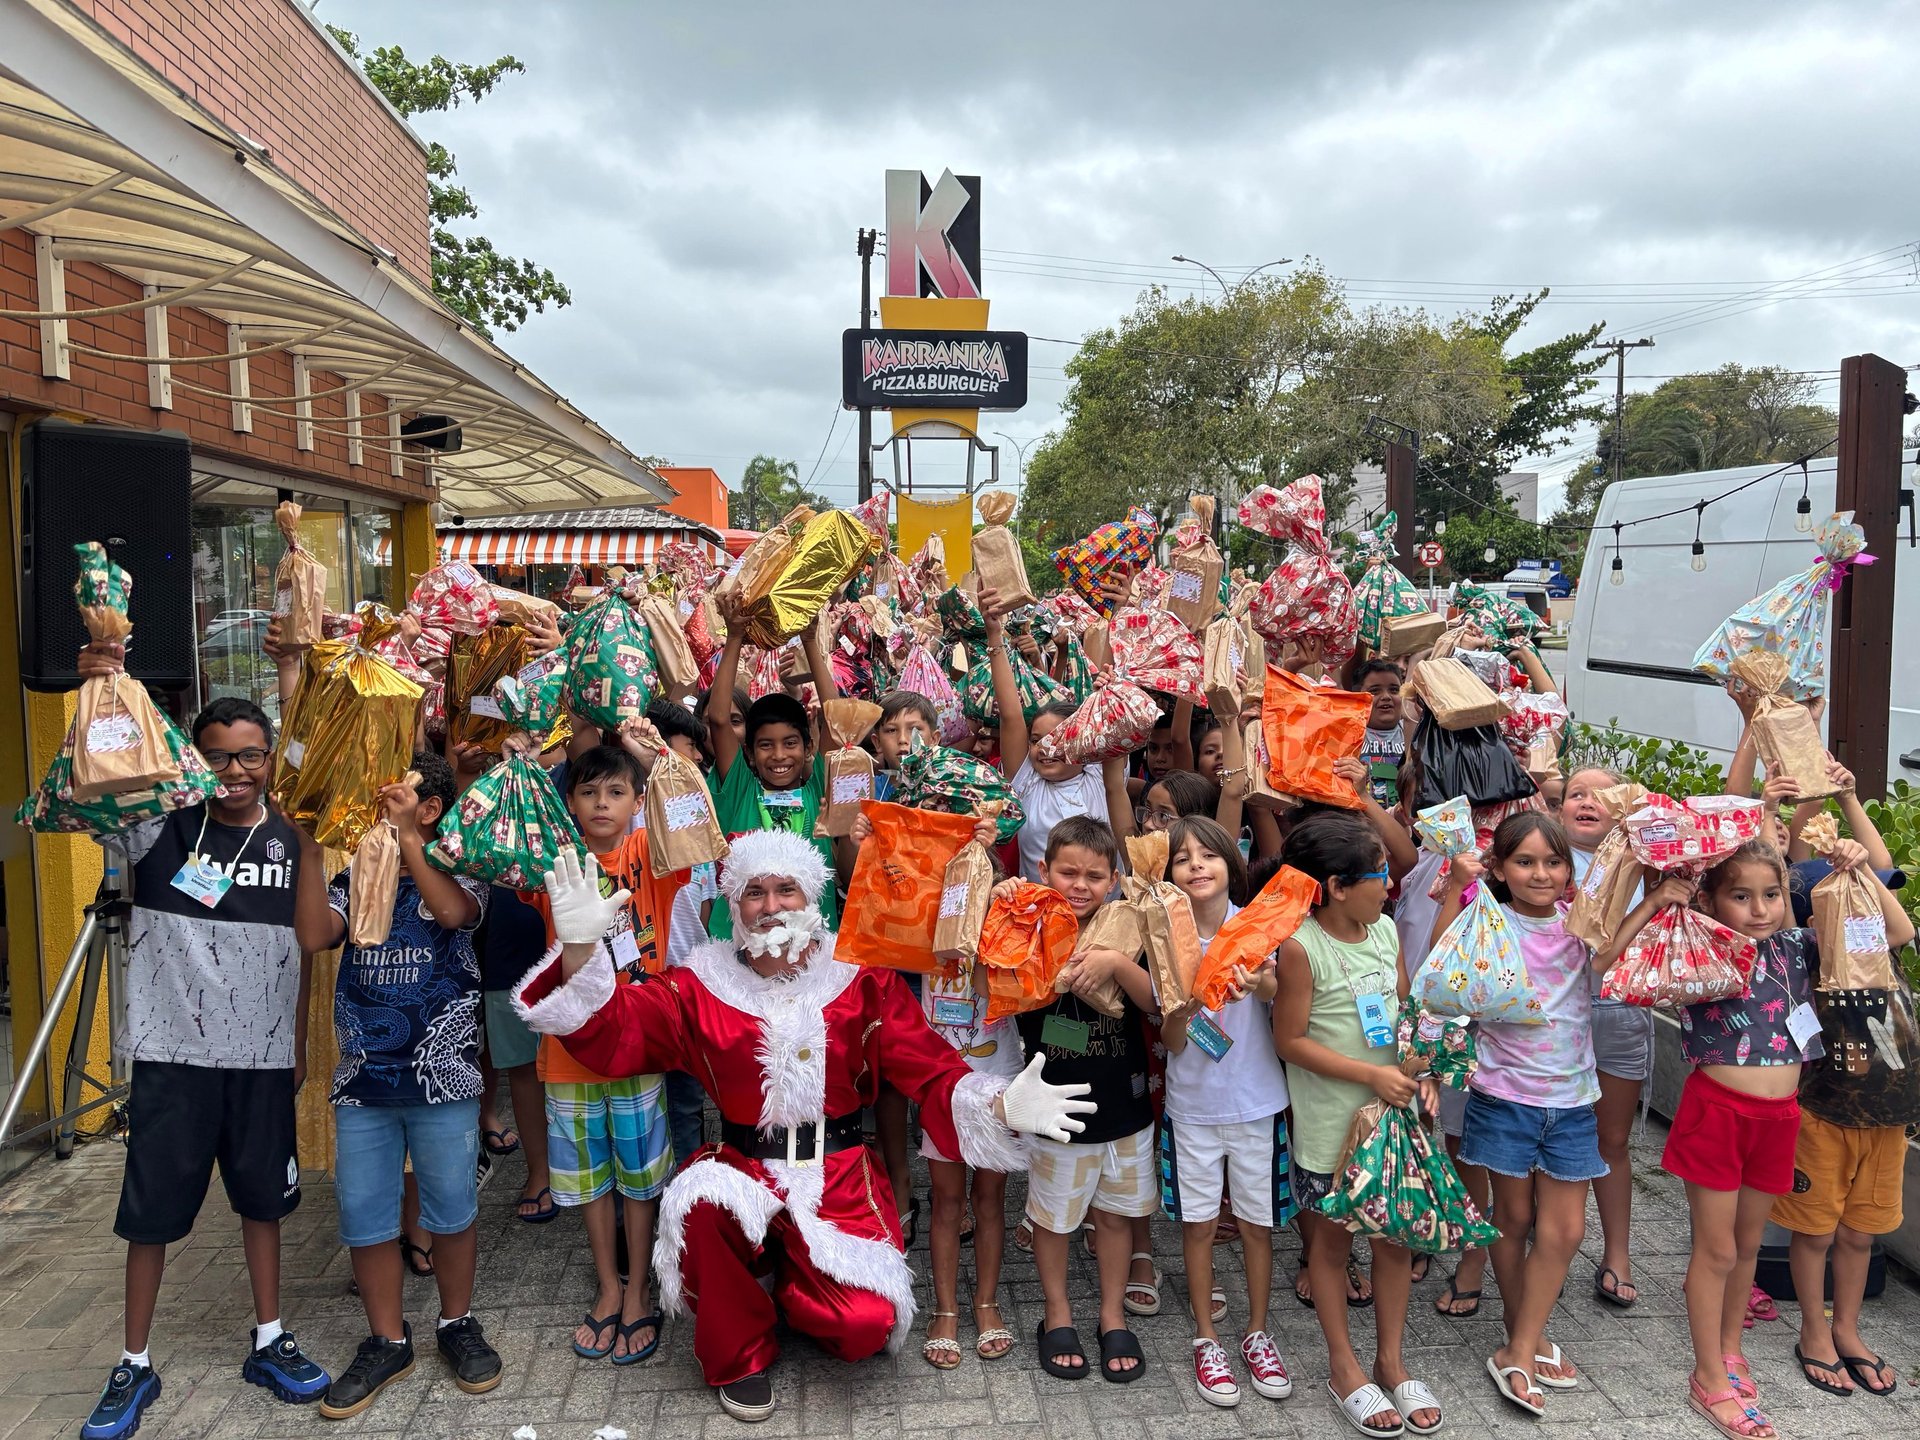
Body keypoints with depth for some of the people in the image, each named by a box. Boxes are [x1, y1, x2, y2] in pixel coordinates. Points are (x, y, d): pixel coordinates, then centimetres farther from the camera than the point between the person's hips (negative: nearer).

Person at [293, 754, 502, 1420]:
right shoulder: (352, 879, 7)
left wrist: (405, 838, -25)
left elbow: (453, 912, -24)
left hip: (442, 1077, -3)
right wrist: (310, 846, -14)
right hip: (362, 1078, 3)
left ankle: (457, 1324, 28)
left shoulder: (456, 872, -1)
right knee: (364, 1216, 9)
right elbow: (313, 936, -10)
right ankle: (387, 1343, 25)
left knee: (451, 1210, 8)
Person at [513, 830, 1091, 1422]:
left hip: (838, 1177, 0)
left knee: (866, 1324, -20)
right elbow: (612, 1034, -9)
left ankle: (786, 1283, 18)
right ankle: (739, 1357, -2)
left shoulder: (860, 977, -1)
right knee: (700, 1204, -34)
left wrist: (1000, 1106, -24)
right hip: (742, 1168, 1)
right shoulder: (702, 984, 1)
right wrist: (580, 947, -25)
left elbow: (930, 1071, -5)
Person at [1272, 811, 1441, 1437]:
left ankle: (1390, 1360, 32)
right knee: (1332, 1239, 11)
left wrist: (1420, 1072, -5)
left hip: (1393, 1111, 5)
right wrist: (1371, 1074, -18)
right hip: (1330, 1123, -5)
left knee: (1396, 1234, 13)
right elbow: (1290, 1040, -15)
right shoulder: (1301, 947, -18)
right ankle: (1344, 1366, 29)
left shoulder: (1386, 929, 0)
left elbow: (1404, 1010, 11)